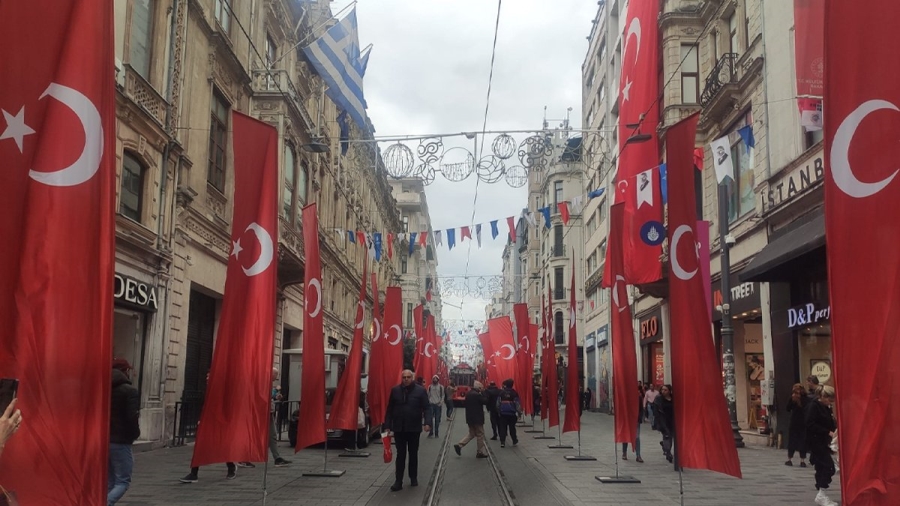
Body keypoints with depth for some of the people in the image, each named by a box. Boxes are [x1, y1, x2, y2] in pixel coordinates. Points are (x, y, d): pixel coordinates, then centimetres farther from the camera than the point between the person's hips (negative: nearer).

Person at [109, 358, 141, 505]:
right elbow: (132, 418, -17)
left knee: (108, 482, 14)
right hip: (120, 442, -6)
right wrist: (135, 434, 0)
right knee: (123, 481, -1)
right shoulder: (129, 391, -11)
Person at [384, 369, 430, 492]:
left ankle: (413, 478, 26)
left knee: (413, 454, 13)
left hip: (414, 428, -1)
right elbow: (390, 409, 4)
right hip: (399, 428, 1)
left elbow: (426, 408, -6)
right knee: (400, 455, 4)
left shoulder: (420, 390, -5)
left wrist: (427, 423, -17)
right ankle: (398, 481, 6)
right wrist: (387, 425, 1)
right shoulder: (395, 390, 1)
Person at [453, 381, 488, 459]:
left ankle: (459, 445, 8)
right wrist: (482, 393, -5)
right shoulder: (477, 395, -20)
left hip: (470, 417, 8)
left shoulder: (468, 394, 8)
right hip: (477, 418, -8)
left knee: (471, 434, 19)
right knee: (480, 435, 4)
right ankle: (481, 452, 12)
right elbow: (485, 401, -15)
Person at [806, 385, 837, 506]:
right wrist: (829, 432, -23)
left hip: (824, 441, 9)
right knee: (828, 466, -13)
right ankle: (821, 494, -9)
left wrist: (835, 429, -4)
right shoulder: (813, 406, -14)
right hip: (815, 441, -9)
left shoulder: (827, 408, 13)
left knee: (821, 468, 11)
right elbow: (811, 425, -21)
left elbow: (829, 423, 18)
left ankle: (820, 495, 17)